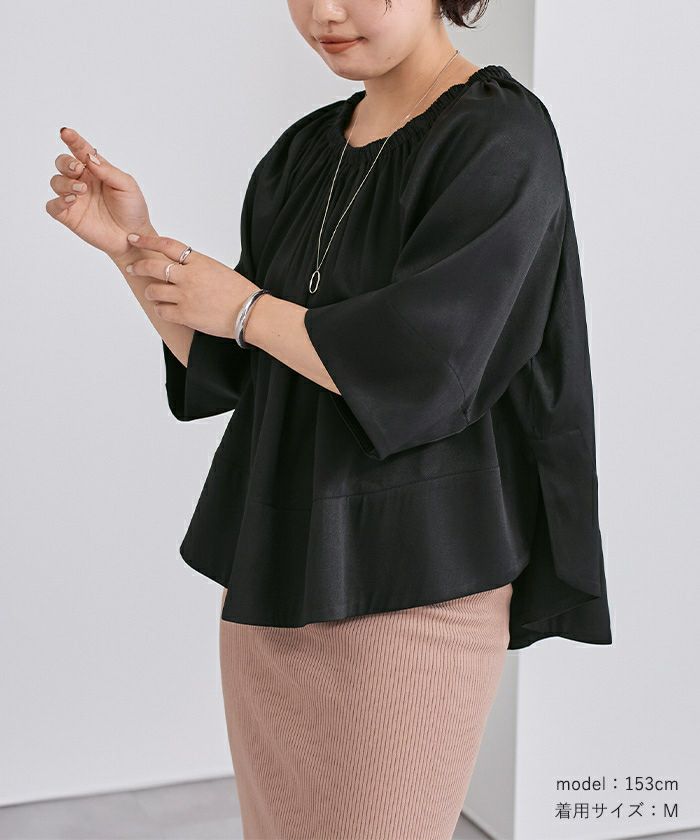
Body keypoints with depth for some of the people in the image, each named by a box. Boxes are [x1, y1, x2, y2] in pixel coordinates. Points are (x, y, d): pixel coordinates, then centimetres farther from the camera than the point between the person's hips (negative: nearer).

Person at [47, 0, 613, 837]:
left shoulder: (501, 136, -11)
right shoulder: (303, 150, 10)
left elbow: (416, 368, -21)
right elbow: (224, 370, 11)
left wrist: (246, 307, -9)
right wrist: (134, 248, -2)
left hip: (412, 581, -7)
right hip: (277, 562, 7)